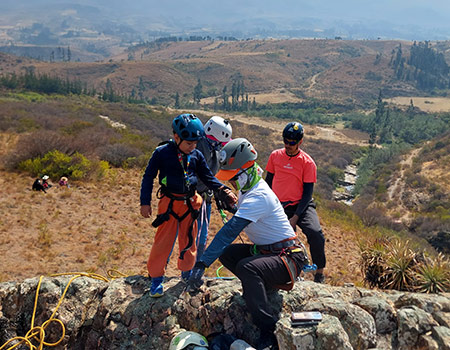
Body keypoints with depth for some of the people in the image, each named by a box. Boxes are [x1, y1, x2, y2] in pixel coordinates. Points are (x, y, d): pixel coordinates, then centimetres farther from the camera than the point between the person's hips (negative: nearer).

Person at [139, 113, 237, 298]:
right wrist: (145, 202, -7)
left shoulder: (197, 155, 0)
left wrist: (225, 190, -6)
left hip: (190, 203, 4)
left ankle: (187, 272, 35)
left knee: (189, 240, 15)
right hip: (169, 204, -3)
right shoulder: (162, 153, -9)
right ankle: (156, 278, 16)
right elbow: (148, 177, -3)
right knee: (163, 241, -1)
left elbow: (208, 177, 8)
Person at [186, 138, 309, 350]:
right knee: (226, 253, -1)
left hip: (289, 257, -10)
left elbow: (230, 230, -35)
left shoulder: (257, 196, -26)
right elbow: (234, 227, 22)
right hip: (265, 250, 10)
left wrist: (202, 264, -38)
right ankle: (264, 283, 11)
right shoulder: (248, 190, 6)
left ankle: (269, 331, -22)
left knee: (246, 268, -35)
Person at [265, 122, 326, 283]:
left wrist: (296, 217, -16)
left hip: (301, 205, -2)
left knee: (315, 233, -26)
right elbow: (268, 181, 15)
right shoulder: (275, 156, 5)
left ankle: (319, 272, -5)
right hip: (280, 207, 3)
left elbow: (308, 191, -6)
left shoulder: (307, 162, -4)